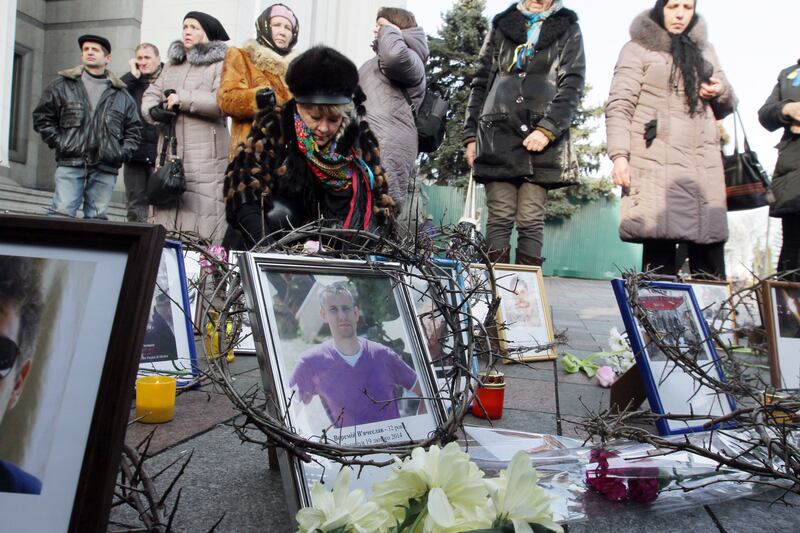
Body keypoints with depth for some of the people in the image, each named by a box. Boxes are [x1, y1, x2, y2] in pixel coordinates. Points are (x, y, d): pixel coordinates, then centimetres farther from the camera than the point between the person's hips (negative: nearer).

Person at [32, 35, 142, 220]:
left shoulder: (121, 94, 15)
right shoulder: (62, 85, 11)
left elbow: (134, 128, 17)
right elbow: (42, 117, 11)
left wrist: (123, 152, 4)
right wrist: (58, 142, 0)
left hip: (105, 169, 2)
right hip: (70, 164, -1)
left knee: (97, 217, 2)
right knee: (62, 213, -10)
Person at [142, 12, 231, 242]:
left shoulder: (221, 65, 1)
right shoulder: (172, 63, 23)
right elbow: (151, 94, 18)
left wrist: (182, 99, -14)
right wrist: (153, 110, -6)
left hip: (205, 157, -6)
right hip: (169, 154, 6)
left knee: (201, 212, -12)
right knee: (166, 211, 6)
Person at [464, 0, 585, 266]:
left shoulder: (567, 29, 16)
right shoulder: (502, 25, 22)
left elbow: (572, 85, 3)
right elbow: (481, 83, 18)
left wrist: (548, 129, -12)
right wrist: (471, 135, 9)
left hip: (541, 137, -1)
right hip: (498, 134, 1)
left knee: (531, 221, -7)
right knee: (499, 218, -6)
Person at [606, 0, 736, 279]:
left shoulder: (704, 49, 24)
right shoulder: (638, 49, 8)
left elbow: (724, 108, 29)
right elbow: (619, 105, -1)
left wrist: (722, 92, 5)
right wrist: (619, 155, -15)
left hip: (704, 166, 5)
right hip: (657, 164, -4)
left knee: (710, 256, -3)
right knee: (659, 251, -11)